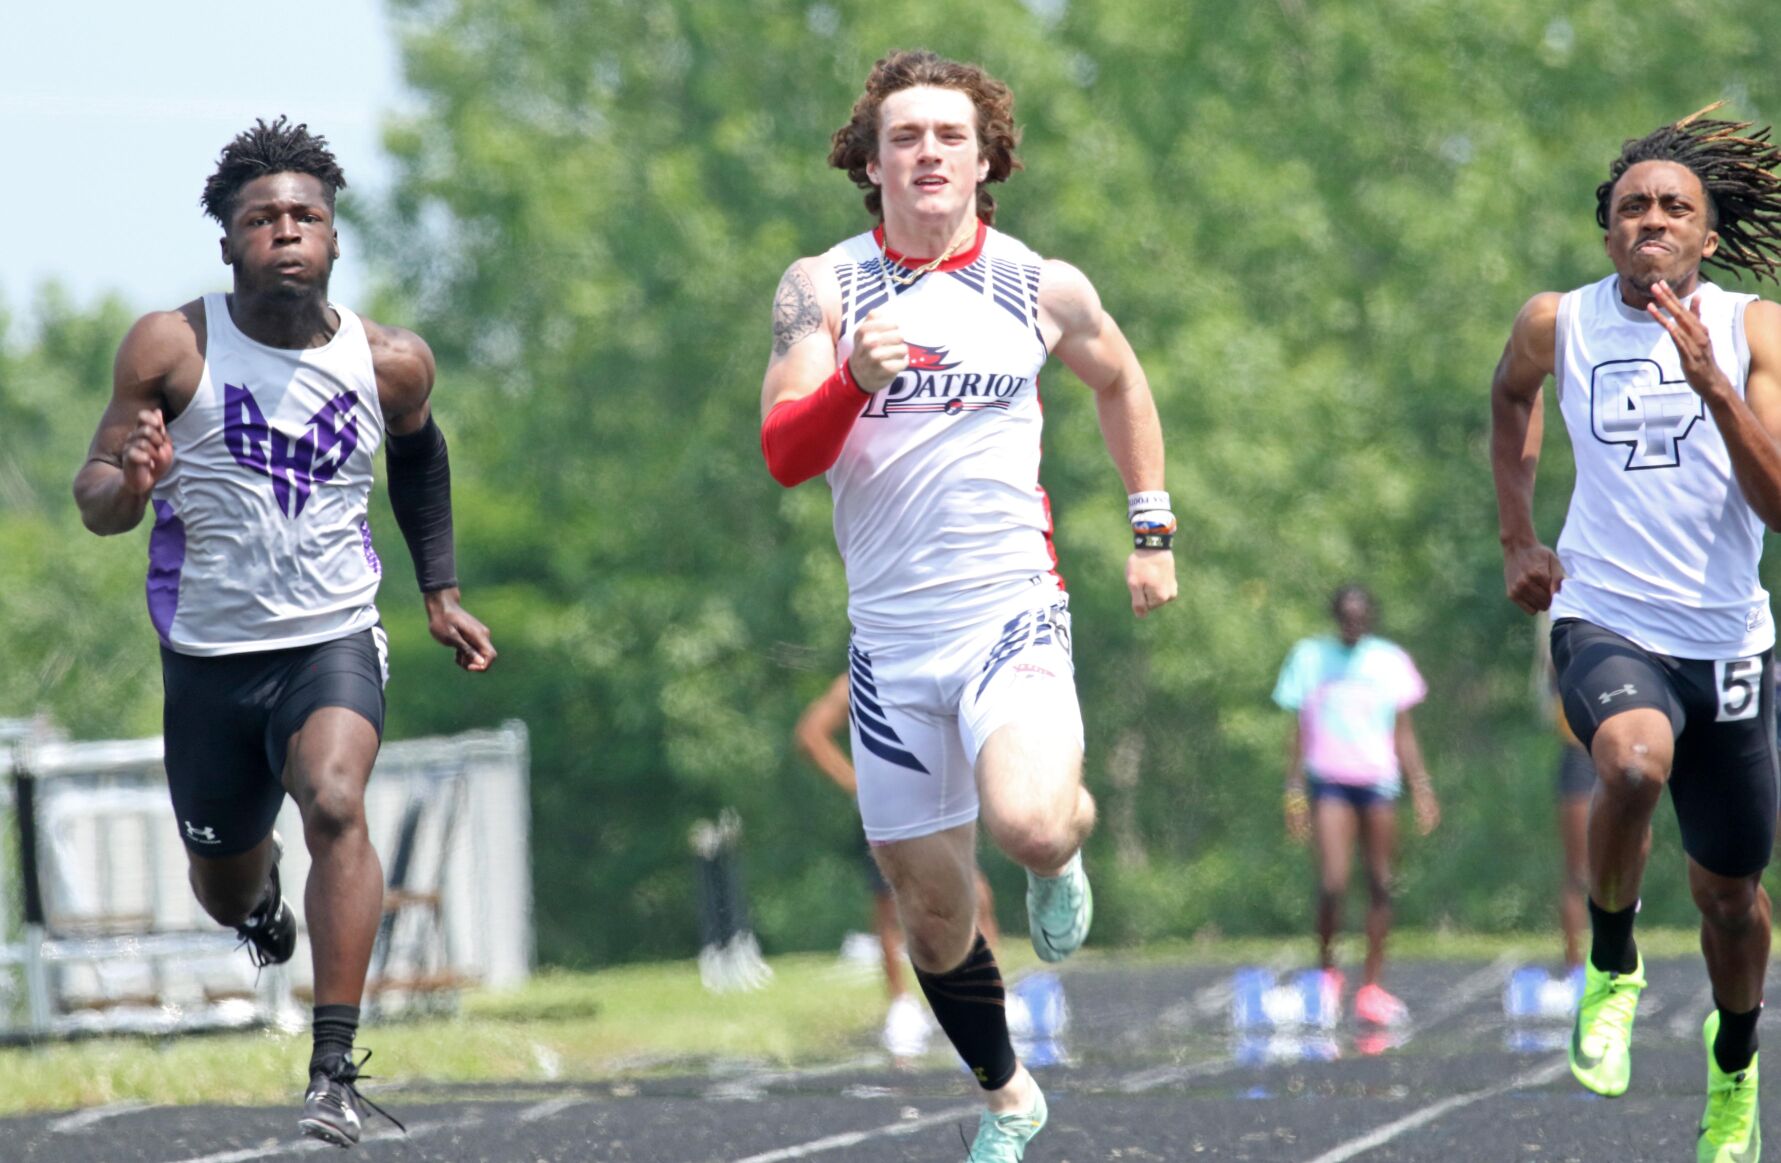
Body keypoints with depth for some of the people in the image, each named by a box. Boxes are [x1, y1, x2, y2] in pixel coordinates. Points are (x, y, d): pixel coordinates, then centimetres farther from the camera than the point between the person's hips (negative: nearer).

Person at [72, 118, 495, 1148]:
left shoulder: (391, 363, -4)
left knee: (336, 803, -29)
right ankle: (260, 889, 56)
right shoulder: (172, 349, -10)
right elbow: (96, 501, -6)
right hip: (208, 654, 1)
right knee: (223, 891, 15)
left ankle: (336, 1072, -29)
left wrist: (441, 589, 18)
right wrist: (131, 483, -29)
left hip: (334, 640, -1)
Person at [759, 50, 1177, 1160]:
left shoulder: (1044, 289, 2)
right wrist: (853, 382, -28)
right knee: (932, 903, 8)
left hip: (1010, 610, -2)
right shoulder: (821, 288, 0)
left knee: (1027, 822, -30)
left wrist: (1153, 530, 18)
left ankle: (1070, 836, 8)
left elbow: (1120, 380, 22)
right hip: (889, 638, 2)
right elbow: (785, 455, -9)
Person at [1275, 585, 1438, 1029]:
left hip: (1379, 780, 2)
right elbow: (1298, 730, 6)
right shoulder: (1310, 657, 4)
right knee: (1333, 881, -16)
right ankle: (1326, 967, 7)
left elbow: (1403, 732, 12)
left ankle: (1371, 988, 6)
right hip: (1329, 780, -2)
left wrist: (1422, 788, 6)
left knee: (1380, 883, -1)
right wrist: (1294, 790, 0)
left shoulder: (1389, 660, 8)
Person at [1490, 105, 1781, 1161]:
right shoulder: (1558, 324, -1)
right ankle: (1612, 964, -8)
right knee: (1635, 761, -36)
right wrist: (1518, 538, 18)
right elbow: (1512, 397, 24)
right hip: (1606, 623, -1)